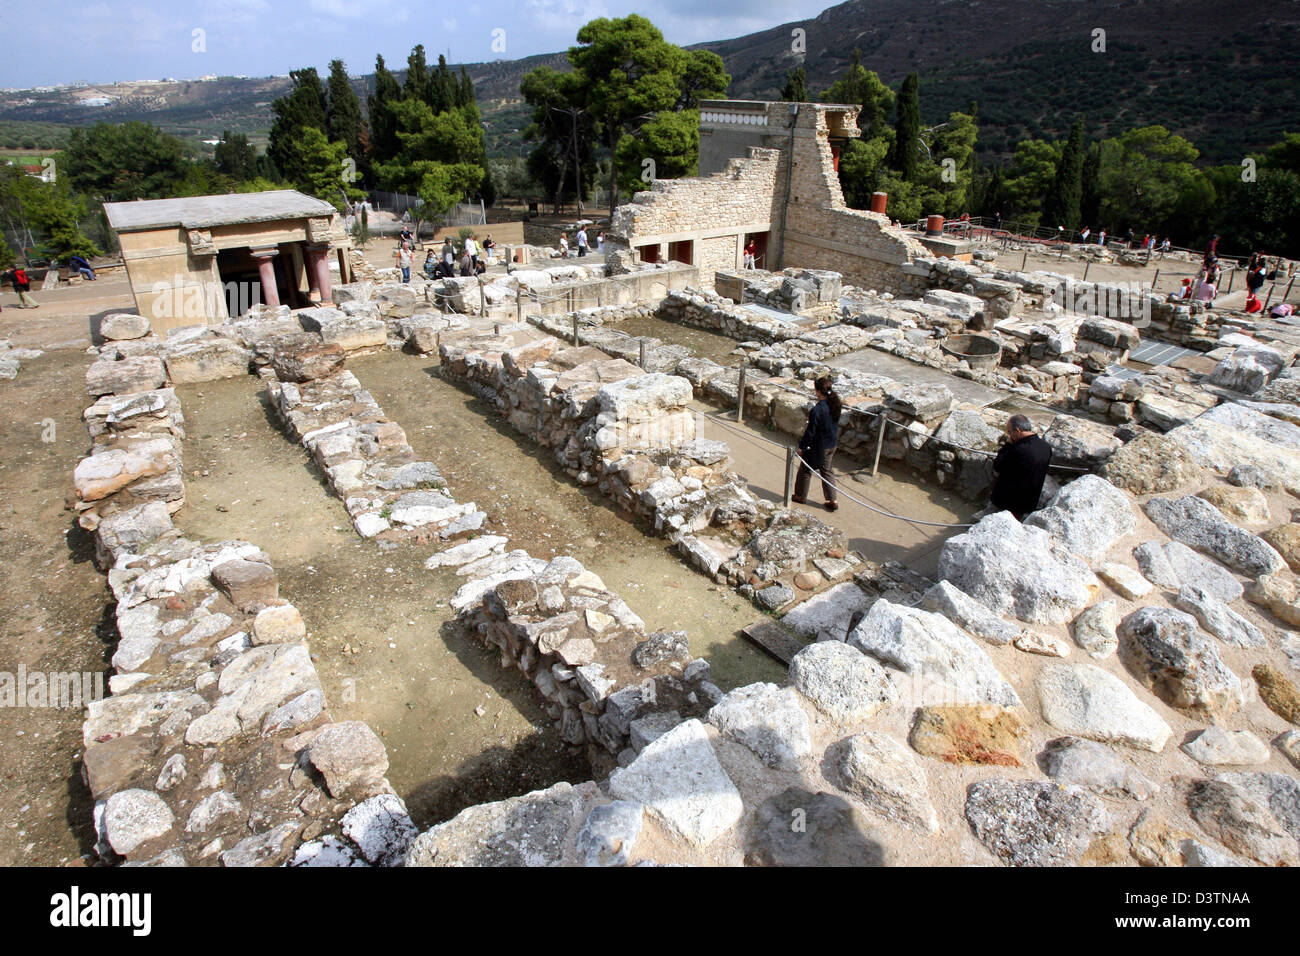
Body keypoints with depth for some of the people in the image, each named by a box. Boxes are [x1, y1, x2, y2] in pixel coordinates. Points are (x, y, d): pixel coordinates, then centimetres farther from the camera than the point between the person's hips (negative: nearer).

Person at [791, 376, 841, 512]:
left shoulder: (817, 409, -27)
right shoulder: (835, 404, -5)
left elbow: (810, 431, -21)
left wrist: (802, 447, -10)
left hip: (817, 447, -7)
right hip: (831, 445, 7)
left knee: (805, 470, 15)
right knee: (826, 470, 21)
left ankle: (800, 496, 32)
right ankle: (832, 500, 22)